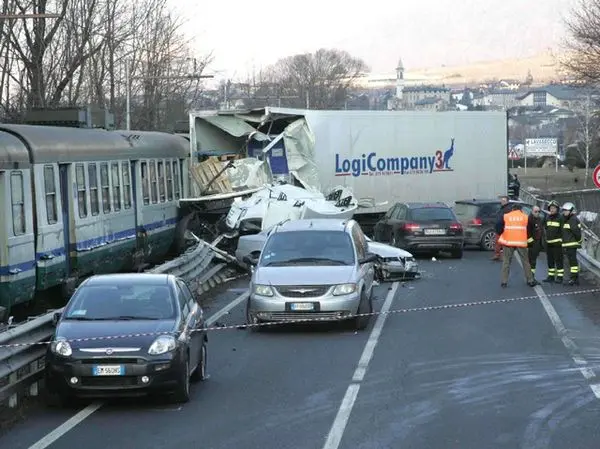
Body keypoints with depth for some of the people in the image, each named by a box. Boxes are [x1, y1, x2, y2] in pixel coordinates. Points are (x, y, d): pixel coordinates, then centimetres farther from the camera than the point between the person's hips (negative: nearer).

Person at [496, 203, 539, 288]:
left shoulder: (505, 216, 4)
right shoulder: (525, 217, 8)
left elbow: (498, 226, -2)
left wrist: (501, 234, 13)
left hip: (508, 242, 0)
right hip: (521, 242, 0)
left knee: (506, 261, 6)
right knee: (525, 262, 11)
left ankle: (504, 281, 1)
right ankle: (530, 280, 14)